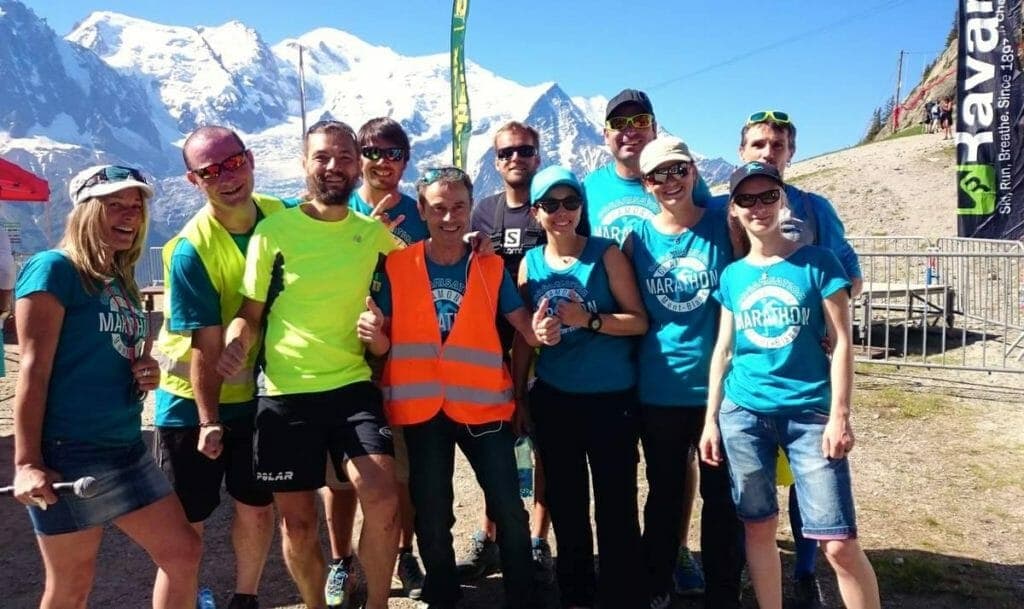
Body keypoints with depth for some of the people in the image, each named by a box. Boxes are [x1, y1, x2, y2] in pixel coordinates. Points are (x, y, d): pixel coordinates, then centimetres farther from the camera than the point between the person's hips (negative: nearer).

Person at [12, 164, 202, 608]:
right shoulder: (54, 269, -9)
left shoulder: (122, 283, 13)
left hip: (126, 449, 8)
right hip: (68, 454, -8)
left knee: (183, 552, 8)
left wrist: (147, 375, 1)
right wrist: (27, 463, -19)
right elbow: (34, 368, -15)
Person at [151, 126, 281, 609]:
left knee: (258, 507, 14)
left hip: (253, 394, 5)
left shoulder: (281, 215, -8)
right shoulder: (191, 251, -22)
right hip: (192, 402, -4)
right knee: (186, 523, 6)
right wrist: (208, 420, -19)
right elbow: (207, 346, -21)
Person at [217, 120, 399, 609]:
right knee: (298, 522, 7)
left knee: (381, 498, -15)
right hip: (285, 394, -1)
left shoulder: (375, 232, 3)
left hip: (353, 385, 1)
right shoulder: (272, 230, -4)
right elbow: (250, 312, 1)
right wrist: (237, 341, -20)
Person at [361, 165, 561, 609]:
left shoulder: (491, 267, 1)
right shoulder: (396, 265, -2)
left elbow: (520, 321, -3)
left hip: (483, 403, 0)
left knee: (510, 509, 1)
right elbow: (384, 343, 0)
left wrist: (539, 331, -25)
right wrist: (373, 334, -23)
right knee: (431, 516, 13)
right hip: (422, 406, 0)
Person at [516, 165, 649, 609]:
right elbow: (523, 336, 9)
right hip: (552, 399, 3)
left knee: (616, 505, 0)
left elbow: (639, 321, -7)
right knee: (566, 504, 15)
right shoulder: (530, 263, 4)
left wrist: (589, 320, -21)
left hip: (611, 397, -3)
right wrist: (517, 396, 9)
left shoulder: (606, 254, -4)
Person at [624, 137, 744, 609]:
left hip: (717, 382, -1)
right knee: (664, 492, 16)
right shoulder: (637, 237, 0)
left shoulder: (724, 225, -4)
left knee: (721, 495, 11)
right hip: (658, 388, 1)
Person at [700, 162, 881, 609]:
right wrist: (711, 419, 8)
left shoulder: (817, 262, -1)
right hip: (743, 414, 3)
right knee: (759, 527, 12)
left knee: (840, 543, -5)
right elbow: (723, 349, 11)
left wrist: (839, 415, -9)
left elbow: (841, 344, -3)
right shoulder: (732, 275, 8)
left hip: (809, 413, -3)